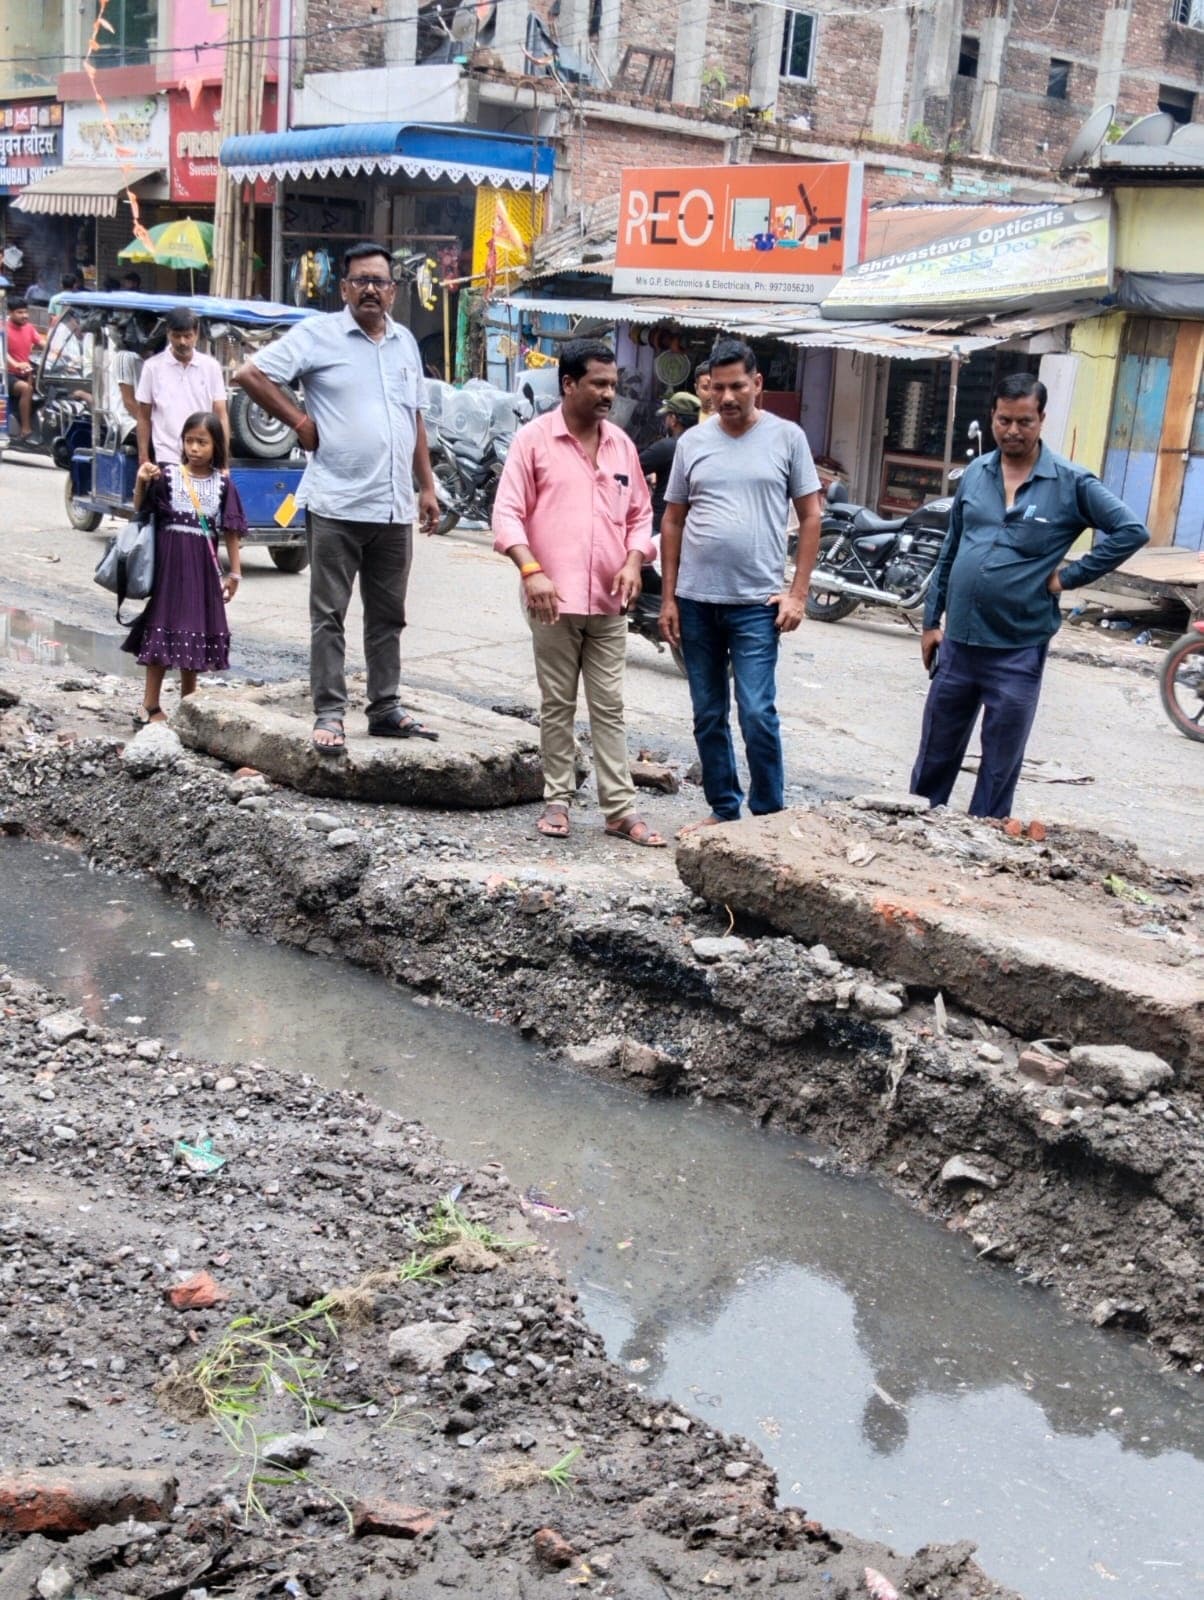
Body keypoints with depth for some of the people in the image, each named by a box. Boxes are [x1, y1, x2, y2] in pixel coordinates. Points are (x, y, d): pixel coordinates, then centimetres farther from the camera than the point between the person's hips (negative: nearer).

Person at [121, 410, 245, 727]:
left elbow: (230, 530, 6)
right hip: (168, 558, -2)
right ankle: (150, 706, 3)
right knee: (163, 627, -2)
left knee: (197, 630, 9)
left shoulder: (222, 483, 3)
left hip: (202, 564, 3)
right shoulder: (167, 474, -3)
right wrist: (141, 483, -21)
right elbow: (140, 511, -4)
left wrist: (235, 572, 6)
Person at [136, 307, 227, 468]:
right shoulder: (153, 367, 1)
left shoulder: (211, 367, 4)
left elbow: (220, 415, 4)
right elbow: (144, 417, 6)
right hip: (167, 459, -1)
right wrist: (143, 458, 1)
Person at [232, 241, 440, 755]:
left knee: (387, 615, 12)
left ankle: (386, 709, 21)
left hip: (395, 507, 6)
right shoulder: (318, 334, -2)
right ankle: (329, 714, 4)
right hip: (336, 504, -5)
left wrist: (427, 487, 17)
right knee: (329, 615, -1)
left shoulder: (405, 342, 16)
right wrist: (300, 421, -7)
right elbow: (250, 373, -5)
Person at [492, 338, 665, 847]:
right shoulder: (534, 439, -2)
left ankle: (620, 808, 8)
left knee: (609, 708, 6)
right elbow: (507, 512, -7)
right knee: (557, 706, 6)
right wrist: (531, 570, -20)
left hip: (608, 602, 4)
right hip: (554, 599, -3)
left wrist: (633, 562, -2)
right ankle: (557, 800, 16)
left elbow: (640, 515, 16)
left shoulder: (621, 444, 11)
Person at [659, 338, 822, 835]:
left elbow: (810, 517, 3)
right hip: (696, 601, 3)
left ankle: (769, 814, 5)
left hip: (757, 603, -3)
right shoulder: (693, 442, 7)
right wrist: (668, 598, 6)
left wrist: (797, 593, -5)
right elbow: (673, 522, 11)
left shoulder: (787, 438, 1)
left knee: (757, 714, -8)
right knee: (707, 717, 11)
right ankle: (723, 809, 23)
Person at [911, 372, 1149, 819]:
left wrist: (1070, 576, -12)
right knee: (935, 757, 14)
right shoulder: (975, 473, 6)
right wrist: (931, 621, 12)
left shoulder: (1071, 483, -7)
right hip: (957, 643, 4)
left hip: (1018, 652, -4)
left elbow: (1131, 530, -10)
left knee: (1000, 766, 8)